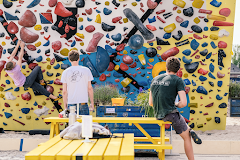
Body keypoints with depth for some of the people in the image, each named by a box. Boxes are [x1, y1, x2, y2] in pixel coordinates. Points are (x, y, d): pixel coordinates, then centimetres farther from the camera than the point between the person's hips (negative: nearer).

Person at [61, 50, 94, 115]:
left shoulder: (65, 72, 1)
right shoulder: (86, 70, 0)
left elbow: (64, 91, 2)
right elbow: (89, 88, 2)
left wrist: (65, 105, 11)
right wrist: (92, 103, 11)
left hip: (71, 103, 1)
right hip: (83, 103, -1)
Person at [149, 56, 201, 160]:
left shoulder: (155, 79, 12)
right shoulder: (177, 80, -5)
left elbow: (151, 103, 16)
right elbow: (183, 103, -13)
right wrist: (176, 104, 7)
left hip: (158, 115, 6)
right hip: (170, 114, -6)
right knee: (186, 138, 8)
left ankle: (189, 130, 15)